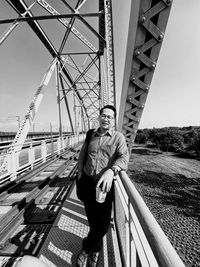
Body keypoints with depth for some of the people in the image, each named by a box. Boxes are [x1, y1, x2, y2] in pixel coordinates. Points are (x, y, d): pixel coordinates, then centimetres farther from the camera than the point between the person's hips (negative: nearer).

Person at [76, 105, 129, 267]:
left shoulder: (118, 137, -5)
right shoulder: (91, 135, 6)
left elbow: (124, 157, -20)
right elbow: (82, 155, 13)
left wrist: (111, 170, -38)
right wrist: (80, 172, 5)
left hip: (105, 184, -2)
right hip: (88, 182, 3)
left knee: (103, 223, 10)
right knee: (93, 221, 18)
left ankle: (87, 248, 42)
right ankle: (96, 249, 47)